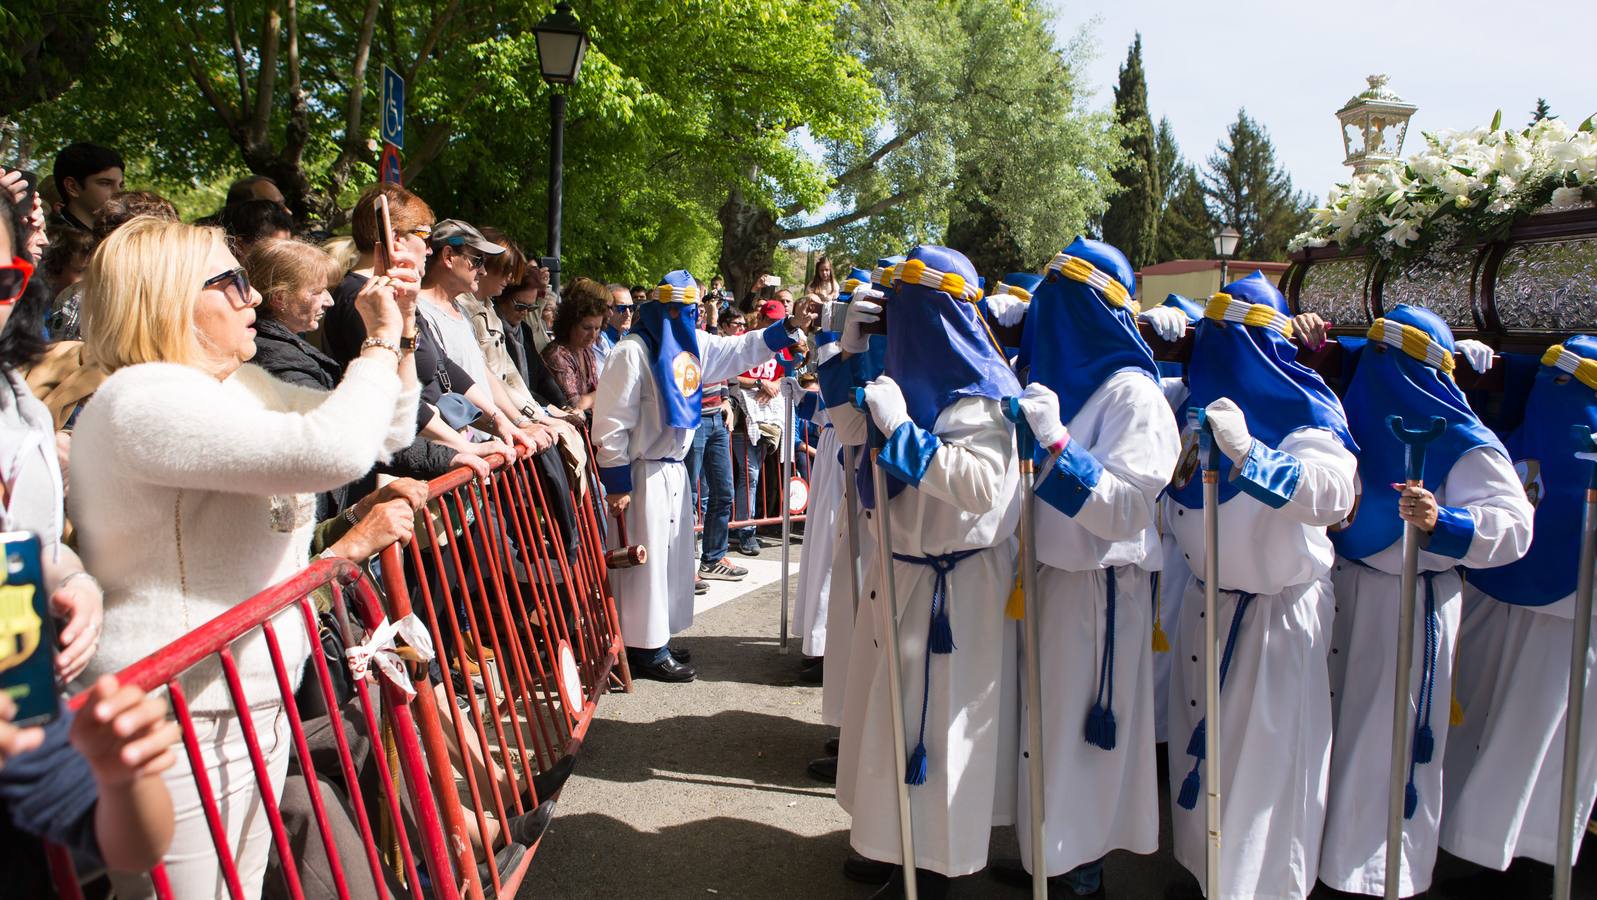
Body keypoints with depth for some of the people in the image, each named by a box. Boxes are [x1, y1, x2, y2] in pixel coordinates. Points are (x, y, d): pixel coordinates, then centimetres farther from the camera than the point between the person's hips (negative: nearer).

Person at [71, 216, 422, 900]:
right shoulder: (144, 400, -20)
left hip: (257, 697, 9)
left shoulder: (243, 385, 11)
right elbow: (335, 449, -32)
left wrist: (401, 335, 5)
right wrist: (380, 344, -16)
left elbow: (386, 432, 19)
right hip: (184, 721, -9)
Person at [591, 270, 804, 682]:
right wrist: (617, 485, -18)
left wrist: (789, 328, 5)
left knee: (672, 554, 16)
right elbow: (611, 422, -19)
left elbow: (742, 349, 18)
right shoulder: (633, 352, -18)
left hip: (675, 469, 9)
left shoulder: (694, 345, 6)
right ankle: (646, 649, 11)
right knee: (646, 560, -1)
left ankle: (658, 636, 30)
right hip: (643, 473, -9)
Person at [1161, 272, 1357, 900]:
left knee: (1266, 753, 2)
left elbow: (1333, 492, -34)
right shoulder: (1198, 396, 2)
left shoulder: (1306, 409, -15)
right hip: (1206, 600, 7)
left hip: (1277, 606, -6)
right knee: (1201, 739, 17)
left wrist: (1248, 453, -46)